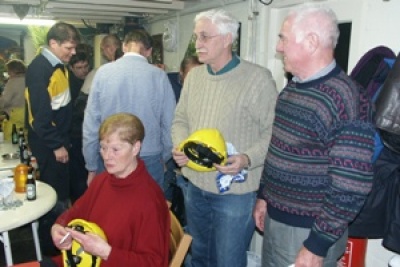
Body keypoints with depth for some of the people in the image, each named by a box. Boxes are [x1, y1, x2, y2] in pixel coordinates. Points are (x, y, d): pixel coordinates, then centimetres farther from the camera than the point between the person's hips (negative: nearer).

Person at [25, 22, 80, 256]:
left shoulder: (59, 66, 10)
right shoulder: (39, 68, -17)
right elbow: (40, 113, -21)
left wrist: (63, 140, 13)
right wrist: (56, 145, -17)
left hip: (59, 138, 9)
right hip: (47, 142, -9)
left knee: (63, 190, 17)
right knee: (54, 193, 0)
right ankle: (51, 245, 16)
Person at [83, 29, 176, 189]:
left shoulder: (103, 72, -5)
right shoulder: (159, 75, -6)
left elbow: (91, 122, -3)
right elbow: (169, 123, -2)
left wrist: (92, 166, 7)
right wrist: (164, 158, 14)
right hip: (149, 159, 0)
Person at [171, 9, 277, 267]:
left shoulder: (258, 78, -14)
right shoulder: (194, 75, 7)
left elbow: (273, 131, -13)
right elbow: (181, 120, 12)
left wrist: (247, 159, -28)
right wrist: (180, 147, -7)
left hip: (235, 192, -6)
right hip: (196, 186, 6)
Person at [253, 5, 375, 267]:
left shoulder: (346, 100, -22)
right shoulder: (292, 87, 5)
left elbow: (351, 187, -23)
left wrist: (317, 246, -19)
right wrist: (263, 196, 14)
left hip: (308, 231, -7)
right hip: (275, 218, 8)